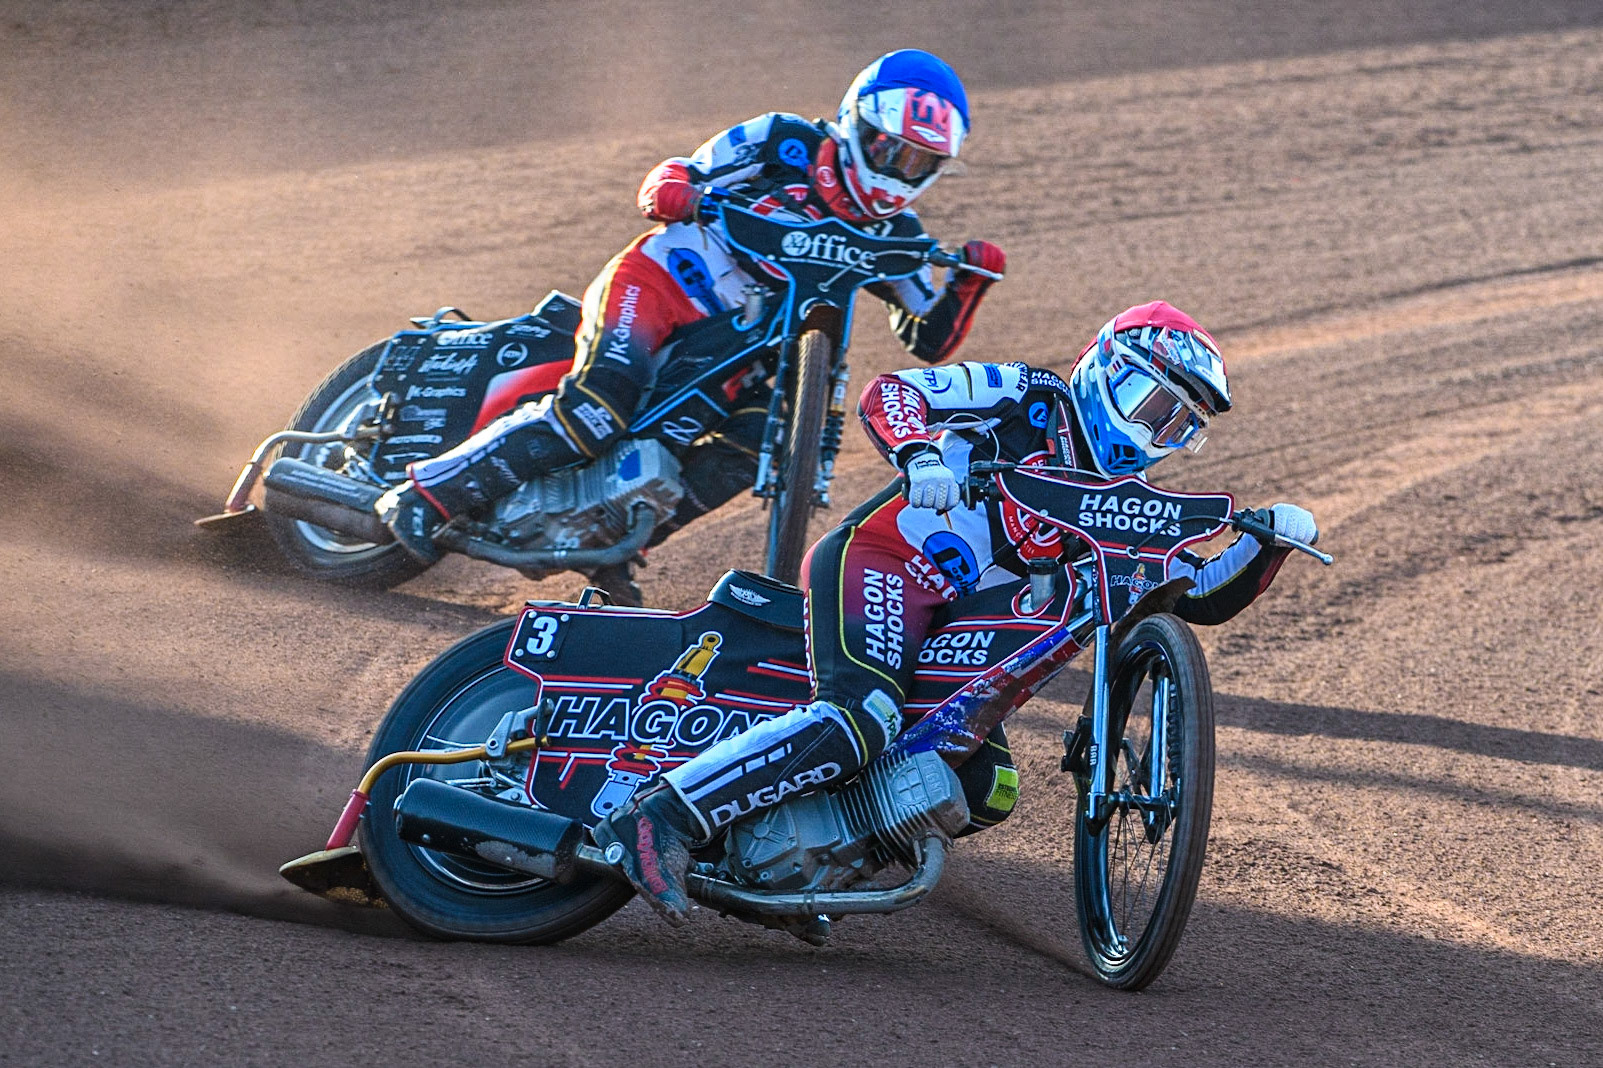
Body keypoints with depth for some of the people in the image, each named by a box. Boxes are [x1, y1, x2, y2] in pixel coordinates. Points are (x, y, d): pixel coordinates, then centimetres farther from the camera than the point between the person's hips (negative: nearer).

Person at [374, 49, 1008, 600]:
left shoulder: (890, 236, 7)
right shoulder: (789, 143, -6)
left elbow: (930, 339, 7)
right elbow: (680, 175, -2)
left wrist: (971, 283, -13)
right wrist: (669, 187, -28)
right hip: (656, 283, -6)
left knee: (758, 436, -22)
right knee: (599, 407, -31)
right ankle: (424, 492, -26)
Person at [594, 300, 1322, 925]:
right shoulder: (1034, 401, 2)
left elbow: (1205, 595, 19)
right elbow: (887, 393, -7)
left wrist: (1270, 539, 2)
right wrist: (919, 455, -28)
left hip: (943, 630, 9)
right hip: (877, 561, -9)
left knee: (986, 792, -4)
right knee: (859, 723, -32)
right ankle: (656, 820, -36)